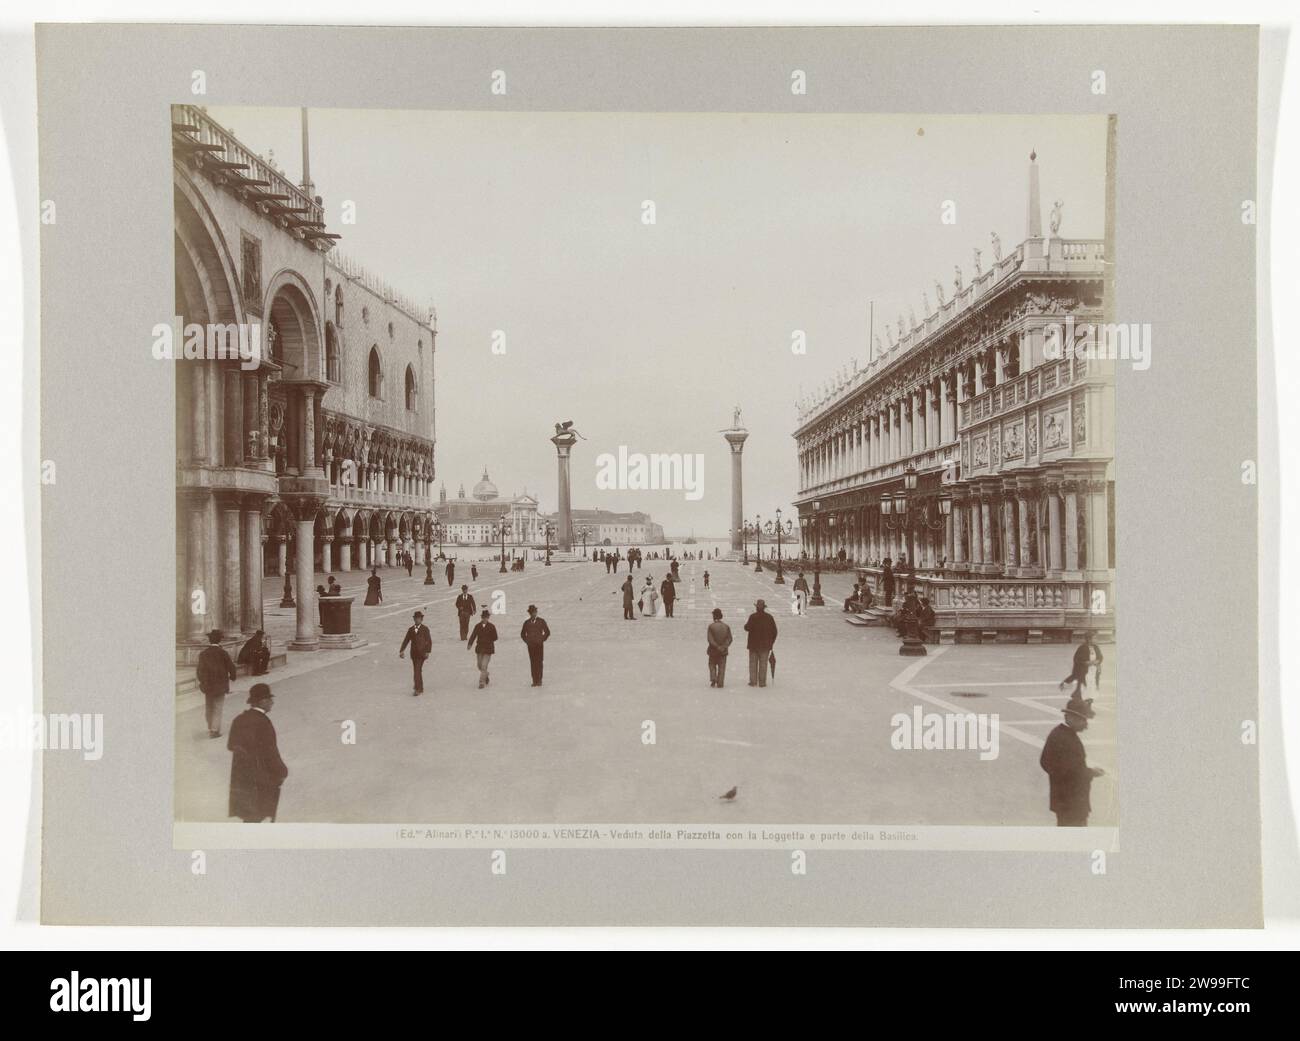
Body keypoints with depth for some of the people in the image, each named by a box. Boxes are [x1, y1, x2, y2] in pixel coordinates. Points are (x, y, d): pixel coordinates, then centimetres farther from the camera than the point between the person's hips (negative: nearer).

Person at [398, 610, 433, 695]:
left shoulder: (425, 629, -2)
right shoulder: (411, 630, 10)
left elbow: (429, 641, -5)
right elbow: (406, 640, 9)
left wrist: (428, 651, -14)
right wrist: (402, 650, -1)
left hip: (422, 653, -5)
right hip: (414, 653, 5)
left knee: (417, 671, -15)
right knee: (418, 671, 14)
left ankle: (417, 689, -17)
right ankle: (421, 689, 28)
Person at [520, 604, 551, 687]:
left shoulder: (541, 621, 5)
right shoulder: (527, 623, 10)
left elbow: (547, 632, 10)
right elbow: (522, 634, 21)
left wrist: (542, 640, 2)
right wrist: (527, 641, 9)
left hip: (539, 645, -2)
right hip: (530, 645, 2)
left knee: (539, 662, -6)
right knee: (532, 663, -1)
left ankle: (539, 680, -3)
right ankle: (534, 681, -1)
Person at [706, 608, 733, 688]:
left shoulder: (711, 626, -10)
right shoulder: (726, 626, 1)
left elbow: (710, 639, -15)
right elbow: (729, 638, -3)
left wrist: (717, 647, -13)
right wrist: (724, 646, -8)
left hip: (713, 650, -2)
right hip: (723, 651, 2)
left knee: (712, 665, 14)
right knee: (722, 667, 8)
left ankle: (713, 680, 0)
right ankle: (720, 682, 3)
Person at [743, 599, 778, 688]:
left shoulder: (753, 617, -9)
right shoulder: (769, 617, 0)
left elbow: (748, 628, -13)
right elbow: (774, 631, 4)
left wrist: (746, 625, 10)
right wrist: (771, 642, 13)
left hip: (753, 644, -2)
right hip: (765, 644, 2)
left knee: (753, 663, 7)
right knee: (763, 663, 5)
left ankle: (753, 681, 5)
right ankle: (762, 682, 3)